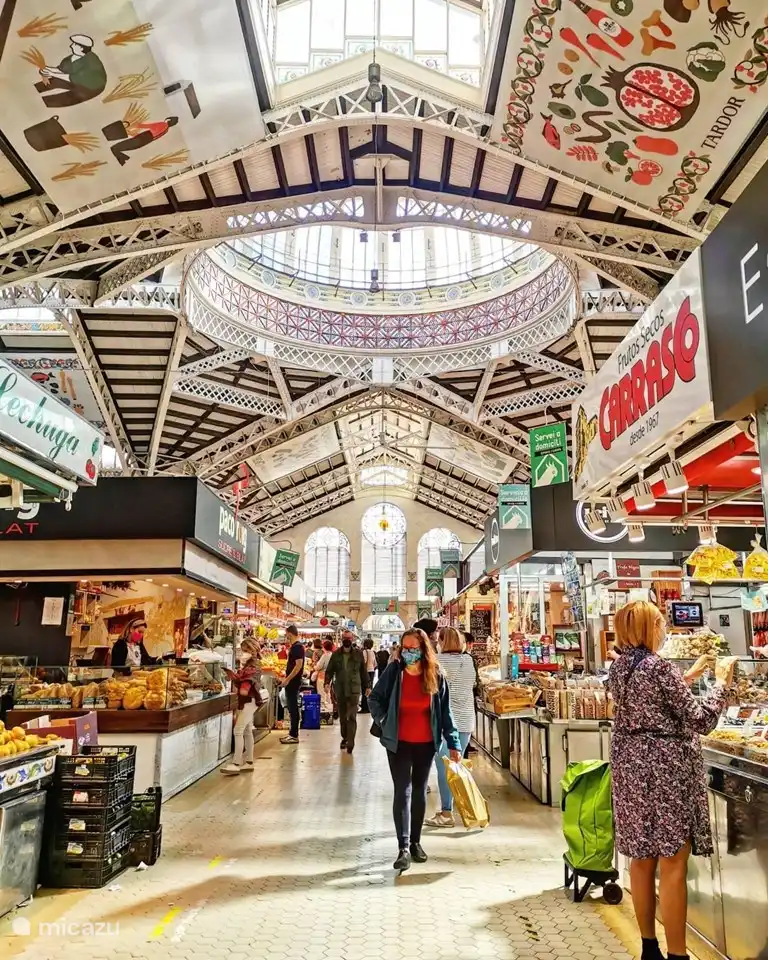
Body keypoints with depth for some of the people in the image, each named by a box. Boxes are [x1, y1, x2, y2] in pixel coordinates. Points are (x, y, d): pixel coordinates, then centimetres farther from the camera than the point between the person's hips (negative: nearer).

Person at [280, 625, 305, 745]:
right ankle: (293, 733, 22)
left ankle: (294, 736, 1)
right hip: (293, 682, 10)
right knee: (292, 707, 15)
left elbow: (299, 665, -24)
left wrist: (288, 679, -22)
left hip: (293, 682, -10)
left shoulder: (297, 647, -17)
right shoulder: (296, 646, 13)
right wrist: (287, 677, 20)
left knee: (293, 708, -4)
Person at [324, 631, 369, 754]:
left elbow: (363, 671, 6)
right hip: (340, 690, 3)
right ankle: (345, 738, 28)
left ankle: (350, 742, -11)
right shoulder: (336, 654, 3)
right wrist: (327, 682, -14)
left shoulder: (358, 654, 0)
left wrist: (367, 686, 7)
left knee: (352, 716, -11)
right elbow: (329, 670, 2)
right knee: (342, 716, 13)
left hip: (354, 689, -3)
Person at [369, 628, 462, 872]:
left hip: (426, 743, 2)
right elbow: (374, 698, 3)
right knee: (403, 792, -6)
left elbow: (445, 712, -1)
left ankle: (415, 842, 28)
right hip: (399, 743, -2)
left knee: (419, 792, 13)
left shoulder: (435, 676, -7)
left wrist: (453, 744, -4)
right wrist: (383, 722, -6)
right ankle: (403, 847, -1)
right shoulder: (393, 671, -11)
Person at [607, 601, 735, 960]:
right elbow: (701, 720, -14)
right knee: (672, 865, 1)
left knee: (642, 859, 15)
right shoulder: (659, 667, -19)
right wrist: (721, 682, -1)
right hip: (666, 768, -8)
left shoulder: (618, 668, 6)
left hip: (631, 766, 8)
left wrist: (687, 677, 23)